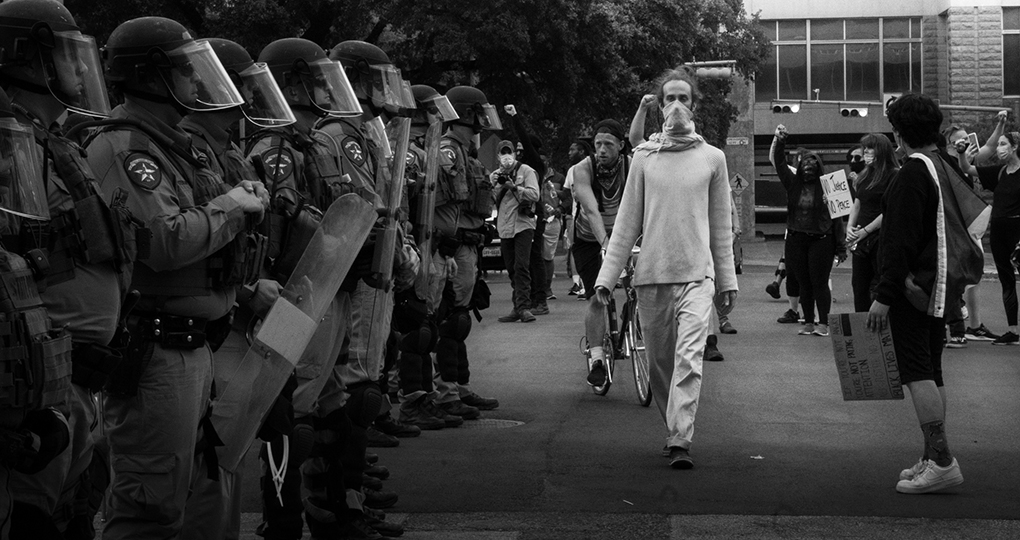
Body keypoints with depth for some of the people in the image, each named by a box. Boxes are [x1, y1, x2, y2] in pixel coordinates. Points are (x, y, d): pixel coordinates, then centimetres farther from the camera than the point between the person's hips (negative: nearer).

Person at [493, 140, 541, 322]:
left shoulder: (526, 171, 1)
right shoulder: (495, 175, 15)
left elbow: (534, 194, -11)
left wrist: (514, 187, -20)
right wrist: (496, 185, -8)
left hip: (523, 225, -5)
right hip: (504, 228, 5)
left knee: (521, 266, -14)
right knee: (511, 269, 8)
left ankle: (523, 307, -17)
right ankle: (518, 307, 14)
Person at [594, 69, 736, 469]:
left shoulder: (712, 158, 6)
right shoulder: (644, 157, 6)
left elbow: (721, 225, 11)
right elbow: (627, 222, 7)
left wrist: (727, 279, 11)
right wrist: (606, 277, 2)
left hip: (697, 274, -2)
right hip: (651, 275, 2)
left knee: (689, 360, -15)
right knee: (660, 362, 8)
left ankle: (681, 442, -19)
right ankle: (674, 431, 25)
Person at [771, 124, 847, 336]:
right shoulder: (793, 184, 8)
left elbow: (836, 217, -4)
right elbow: (779, 163, 1)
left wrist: (840, 247, -6)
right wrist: (779, 141, -14)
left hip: (821, 240, -4)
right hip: (796, 239, 4)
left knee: (820, 283, -3)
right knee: (804, 284, 8)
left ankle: (823, 323, 3)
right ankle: (808, 322, 14)